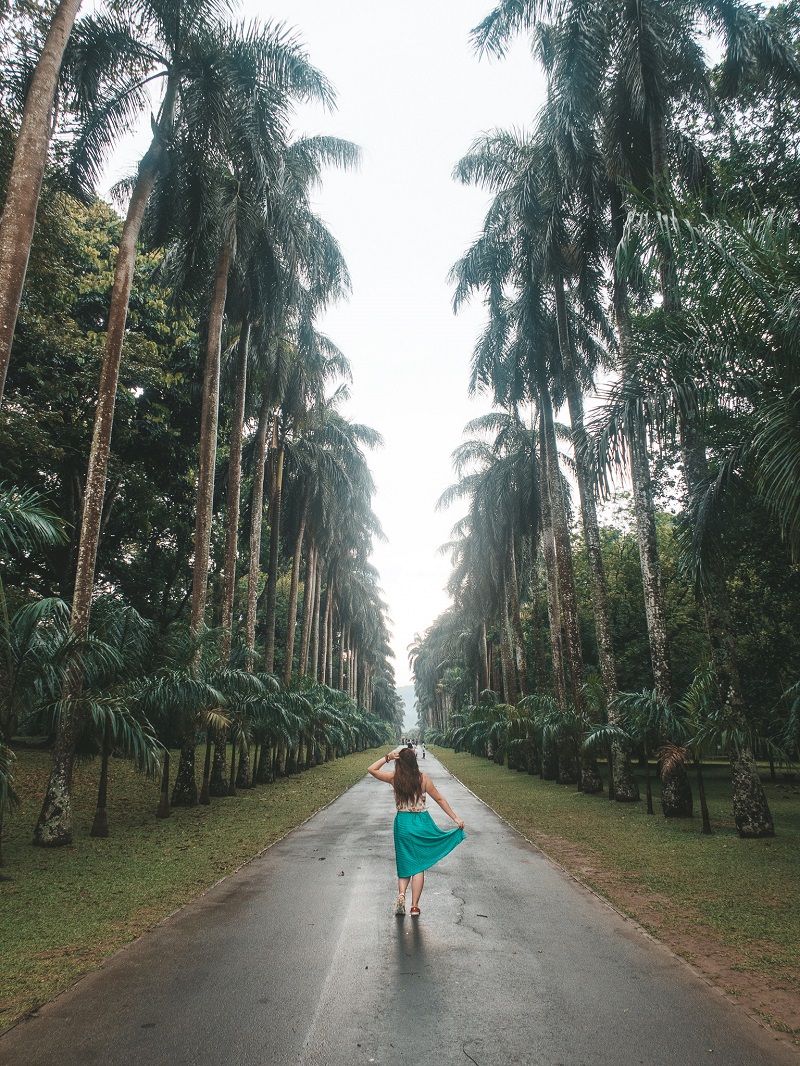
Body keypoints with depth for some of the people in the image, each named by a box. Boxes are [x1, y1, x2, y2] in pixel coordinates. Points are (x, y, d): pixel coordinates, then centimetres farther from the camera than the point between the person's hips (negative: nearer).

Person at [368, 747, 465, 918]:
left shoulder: (394, 778, -7)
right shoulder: (423, 778, -7)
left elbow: (371, 769, 2)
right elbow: (440, 799, -1)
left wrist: (387, 758, -6)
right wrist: (456, 818, 4)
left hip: (403, 823, 0)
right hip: (422, 823, 0)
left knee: (405, 864, 15)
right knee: (419, 866, 9)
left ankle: (401, 894, -8)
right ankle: (414, 906, 7)